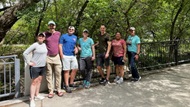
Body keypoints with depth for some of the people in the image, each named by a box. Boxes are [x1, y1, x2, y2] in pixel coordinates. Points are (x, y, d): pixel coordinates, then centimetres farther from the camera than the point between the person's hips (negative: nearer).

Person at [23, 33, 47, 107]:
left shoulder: (44, 45, 7)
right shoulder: (35, 45, -15)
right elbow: (25, 53, -16)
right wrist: (28, 62, -14)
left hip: (42, 66, 7)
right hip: (35, 66, -7)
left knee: (39, 81, 16)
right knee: (34, 82, -4)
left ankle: (36, 95, 31)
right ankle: (32, 99, 1)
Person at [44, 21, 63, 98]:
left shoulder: (58, 33, 5)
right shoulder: (45, 34, -1)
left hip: (56, 56, 2)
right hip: (48, 57, -1)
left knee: (58, 74, 4)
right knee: (49, 74, 3)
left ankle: (59, 89, 16)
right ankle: (51, 91, 11)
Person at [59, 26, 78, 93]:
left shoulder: (75, 37, 17)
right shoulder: (63, 36, 3)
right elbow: (60, 45, -2)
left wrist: (76, 49, 4)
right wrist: (61, 54, -12)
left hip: (73, 55, 5)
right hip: (66, 56, -5)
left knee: (75, 69, 5)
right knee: (66, 70, -3)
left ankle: (71, 83, 22)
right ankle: (67, 86, 4)